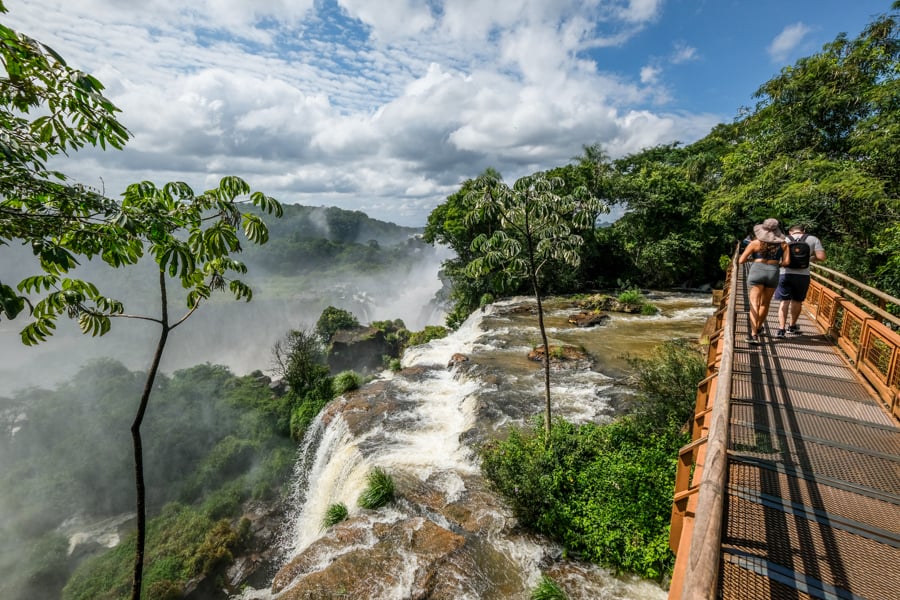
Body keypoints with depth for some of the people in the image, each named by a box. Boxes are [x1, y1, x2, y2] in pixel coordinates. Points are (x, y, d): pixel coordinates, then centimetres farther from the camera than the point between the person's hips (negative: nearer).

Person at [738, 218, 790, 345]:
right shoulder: (783, 244, 6)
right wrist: (777, 264, 19)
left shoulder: (755, 243, -1)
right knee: (765, 303, 19)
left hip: (757, 272, -3)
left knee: (754, 304, -7)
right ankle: (758, 328, 36)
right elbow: (786, 262, -2)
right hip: (773, 273, 3)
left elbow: (741, 261, -2)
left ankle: (754, 334, -19)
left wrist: (749, 259, 19)